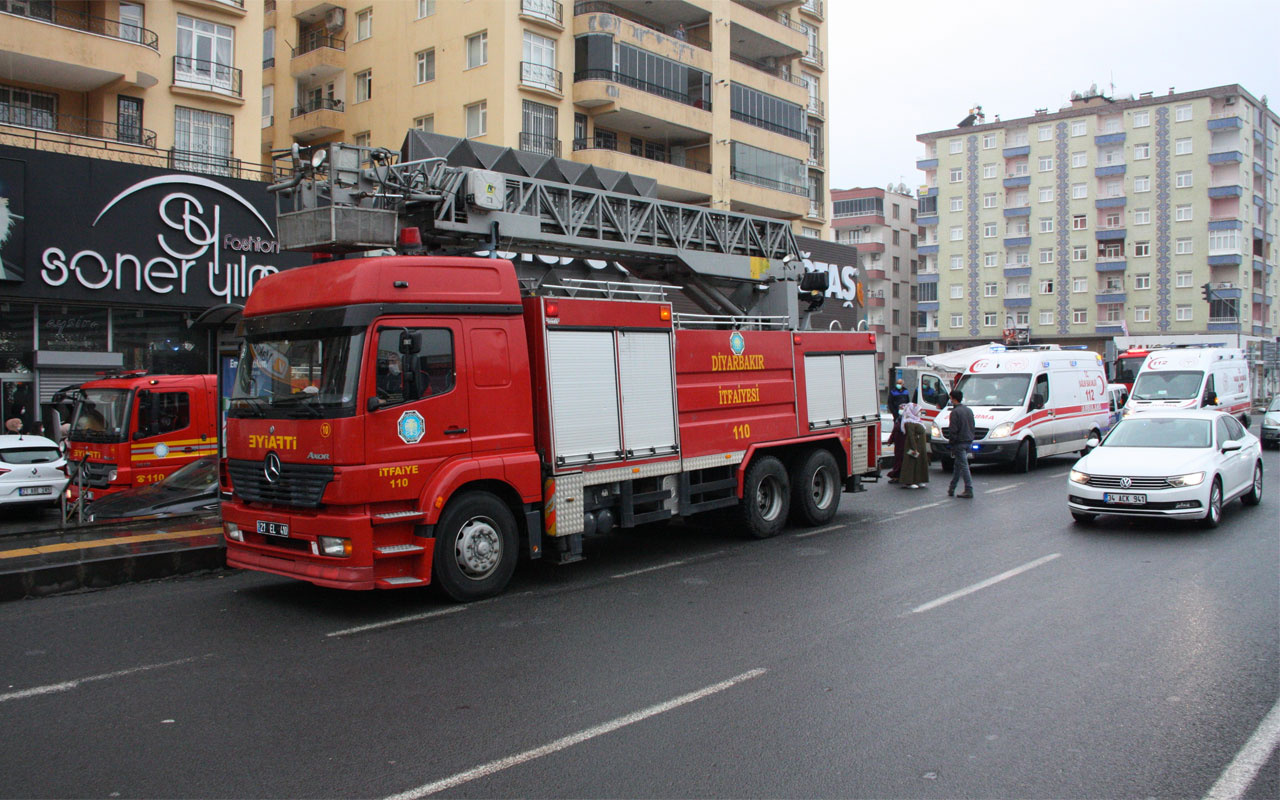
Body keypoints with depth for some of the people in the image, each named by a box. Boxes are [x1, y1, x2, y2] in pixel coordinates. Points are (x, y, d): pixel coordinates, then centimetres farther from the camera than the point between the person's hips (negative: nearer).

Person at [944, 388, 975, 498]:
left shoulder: (955, 412, -15)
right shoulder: (968, 410, 13)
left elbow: (953, 430, -17)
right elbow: (972, 426, 18)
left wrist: (951, 441, -8)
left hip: (959, 442, -8)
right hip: (968, 441, 8)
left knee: (963, 465, -6)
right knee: (957, 465, 16)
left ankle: (969, 490, -7)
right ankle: (951, 489, 24)